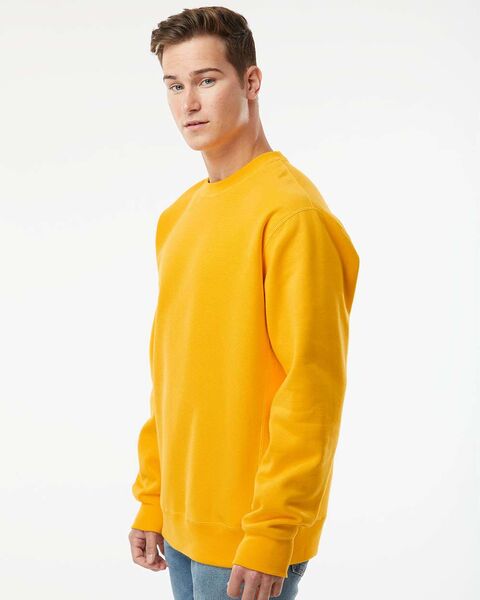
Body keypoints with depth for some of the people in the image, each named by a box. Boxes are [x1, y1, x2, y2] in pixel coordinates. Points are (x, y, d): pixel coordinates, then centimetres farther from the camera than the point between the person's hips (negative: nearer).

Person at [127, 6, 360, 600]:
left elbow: (312, 387, -18)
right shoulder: (177, 217, 9)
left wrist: (271, 534, -18)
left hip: (251, 536, -7)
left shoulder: (291, 213, -15)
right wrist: (151, 501, 12)